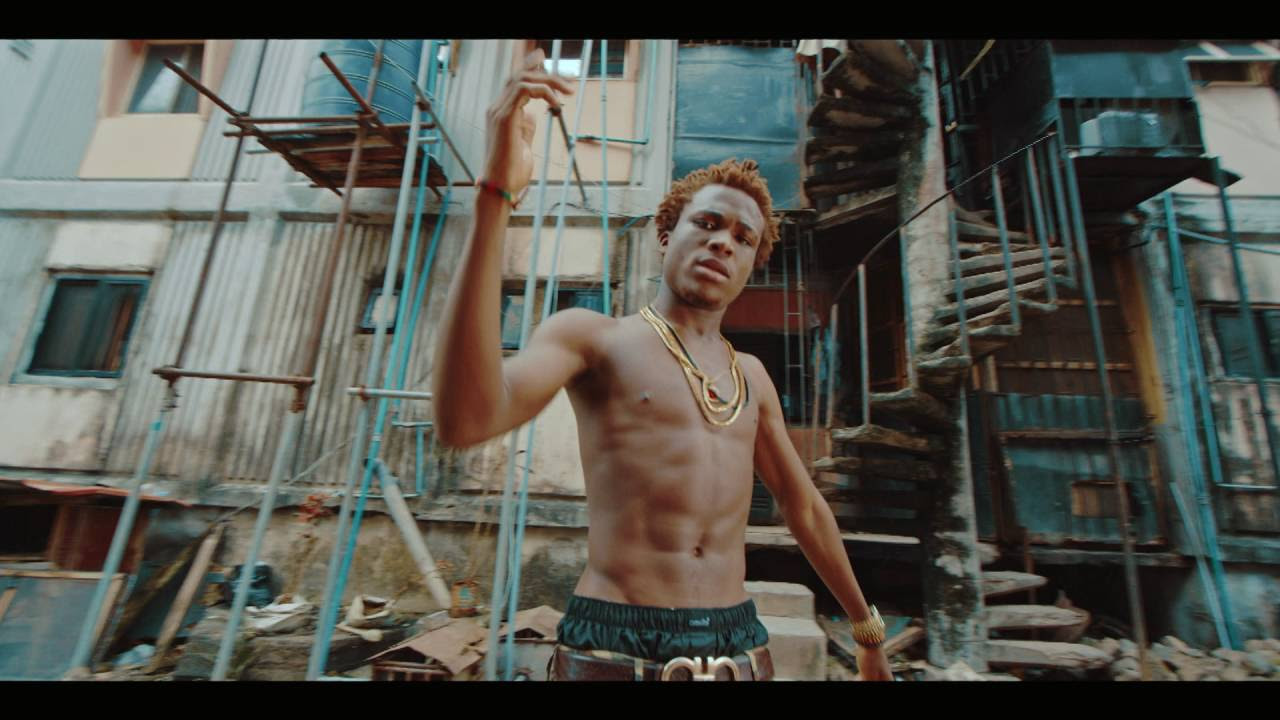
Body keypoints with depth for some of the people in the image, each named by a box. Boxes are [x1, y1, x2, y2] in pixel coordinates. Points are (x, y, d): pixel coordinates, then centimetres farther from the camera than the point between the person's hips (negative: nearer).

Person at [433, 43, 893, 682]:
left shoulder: (749, 376, 10)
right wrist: (497, 192, -30)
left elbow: (804, 509, 19)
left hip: (739, 651, 5)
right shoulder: (589, 335, -5)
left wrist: (867, 628, 29)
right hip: (614, 652, -4)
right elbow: (464, 421, -25)